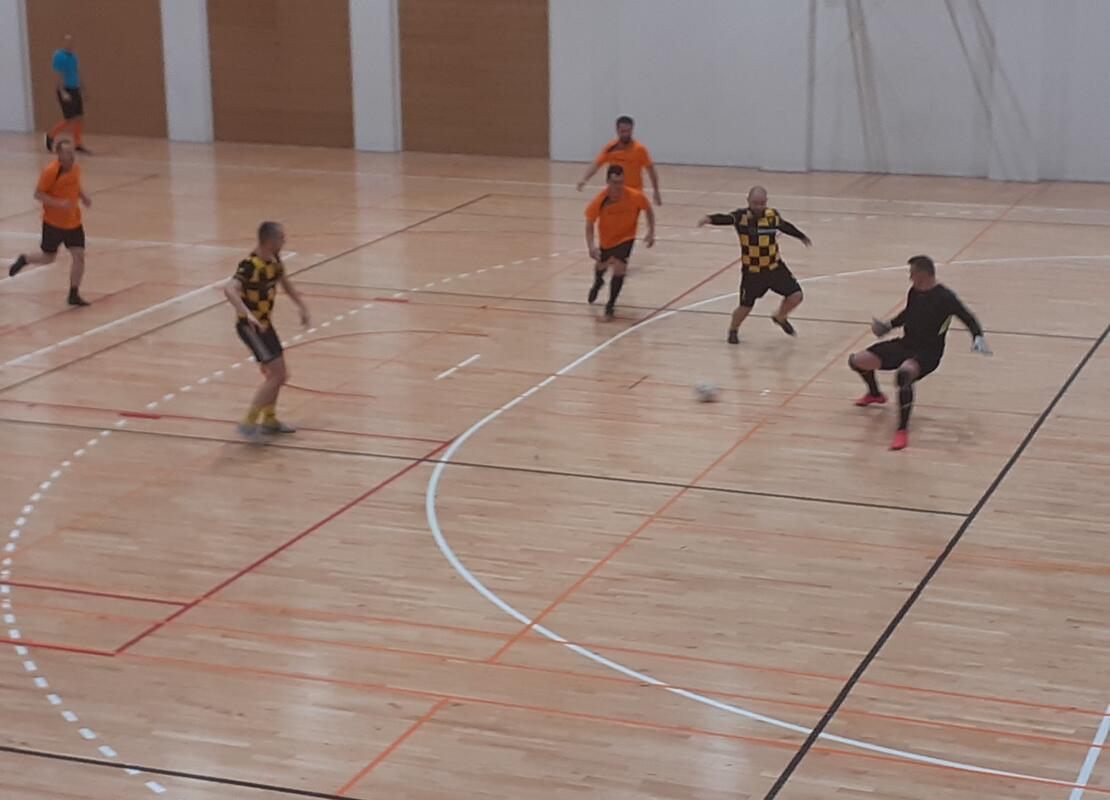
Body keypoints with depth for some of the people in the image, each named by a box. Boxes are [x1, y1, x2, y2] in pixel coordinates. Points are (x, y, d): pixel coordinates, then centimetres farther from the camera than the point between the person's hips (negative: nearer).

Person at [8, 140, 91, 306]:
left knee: (79, 256, -5)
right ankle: (23, 259, 41)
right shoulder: (51, 171, -21)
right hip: (53, 223, -5)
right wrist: (58, 203, -30)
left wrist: (83, 196, -1)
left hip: (73, 222, 5)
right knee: (48, 258, 9)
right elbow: (38, 194, -17)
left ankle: (74, 295, 7)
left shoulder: (76, 168, 0)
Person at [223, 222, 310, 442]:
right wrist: (248, 314, -51)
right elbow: (229, 289, -40)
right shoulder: (251, 265, -26)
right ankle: (249, 422, -6)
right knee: (277, 375, -13)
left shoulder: (274, 259, 1)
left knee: (277, 373, 18)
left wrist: (301, 305, 21)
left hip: (264, 322, 9)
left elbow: (284, 281, 22)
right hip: (251, 326, -9)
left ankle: (269, 420, 34)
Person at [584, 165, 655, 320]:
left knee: (619, 267, -21)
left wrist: (651, 232, -13)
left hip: (626, 237, -2)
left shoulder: (635, 196, -28)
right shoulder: (599, 201, -29)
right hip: (606, 238, 2)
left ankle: (611, 305, 0)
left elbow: (648, 210, -7)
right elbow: (589, 224, -20)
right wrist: (591, 246, -33)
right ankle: (598, 283, 65)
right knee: (601, 265, 25)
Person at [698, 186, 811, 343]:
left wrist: (802, 237, 34)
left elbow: (786, 227, 17)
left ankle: (780, 318, 27)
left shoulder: (773, 215, -4)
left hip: (775, 267, 3)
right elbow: (726, 218, -37)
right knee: (745, 306, 4)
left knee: (795, 295, -5)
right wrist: (710, 219, -59)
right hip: (752, 272, -3)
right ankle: (733, 330, 36)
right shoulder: (742, 216, -16)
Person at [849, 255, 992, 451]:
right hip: (905, 344, 8)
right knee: (857, 361, 1)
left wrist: (978, 337, -31)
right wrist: (889, 325, 25)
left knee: (904, 373, -42)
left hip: (928, 353, -8)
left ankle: (903, 430, -34)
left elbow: (969, 319, -15)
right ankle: (875, 394, 34)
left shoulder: (945, 297, -17)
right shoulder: (914, 292, 3)